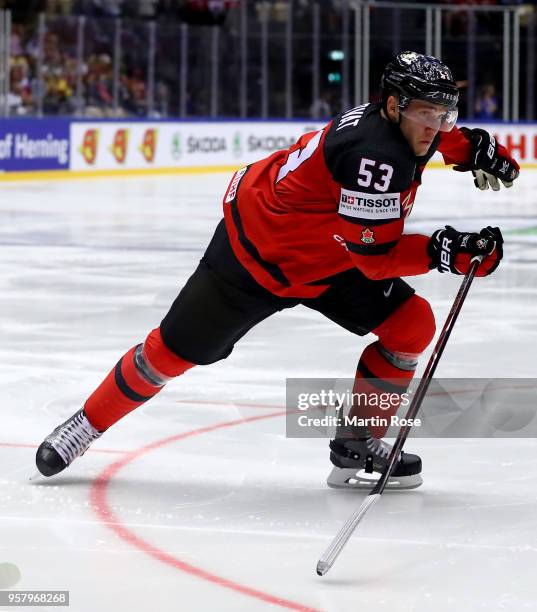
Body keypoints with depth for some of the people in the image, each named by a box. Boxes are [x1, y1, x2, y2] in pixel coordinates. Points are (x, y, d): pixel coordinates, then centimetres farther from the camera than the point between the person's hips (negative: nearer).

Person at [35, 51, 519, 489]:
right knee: (175, 350, 2)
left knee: (411, 324, -6)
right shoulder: (375, 153, -34)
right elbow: (374, 253, -33)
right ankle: (88, 423, 23)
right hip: (257, 251, -8)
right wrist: (443, 252, -37)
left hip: (326, 257, 9)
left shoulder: (402, 123, -8)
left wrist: (472, 146, 6)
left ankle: (358, 450, 3)